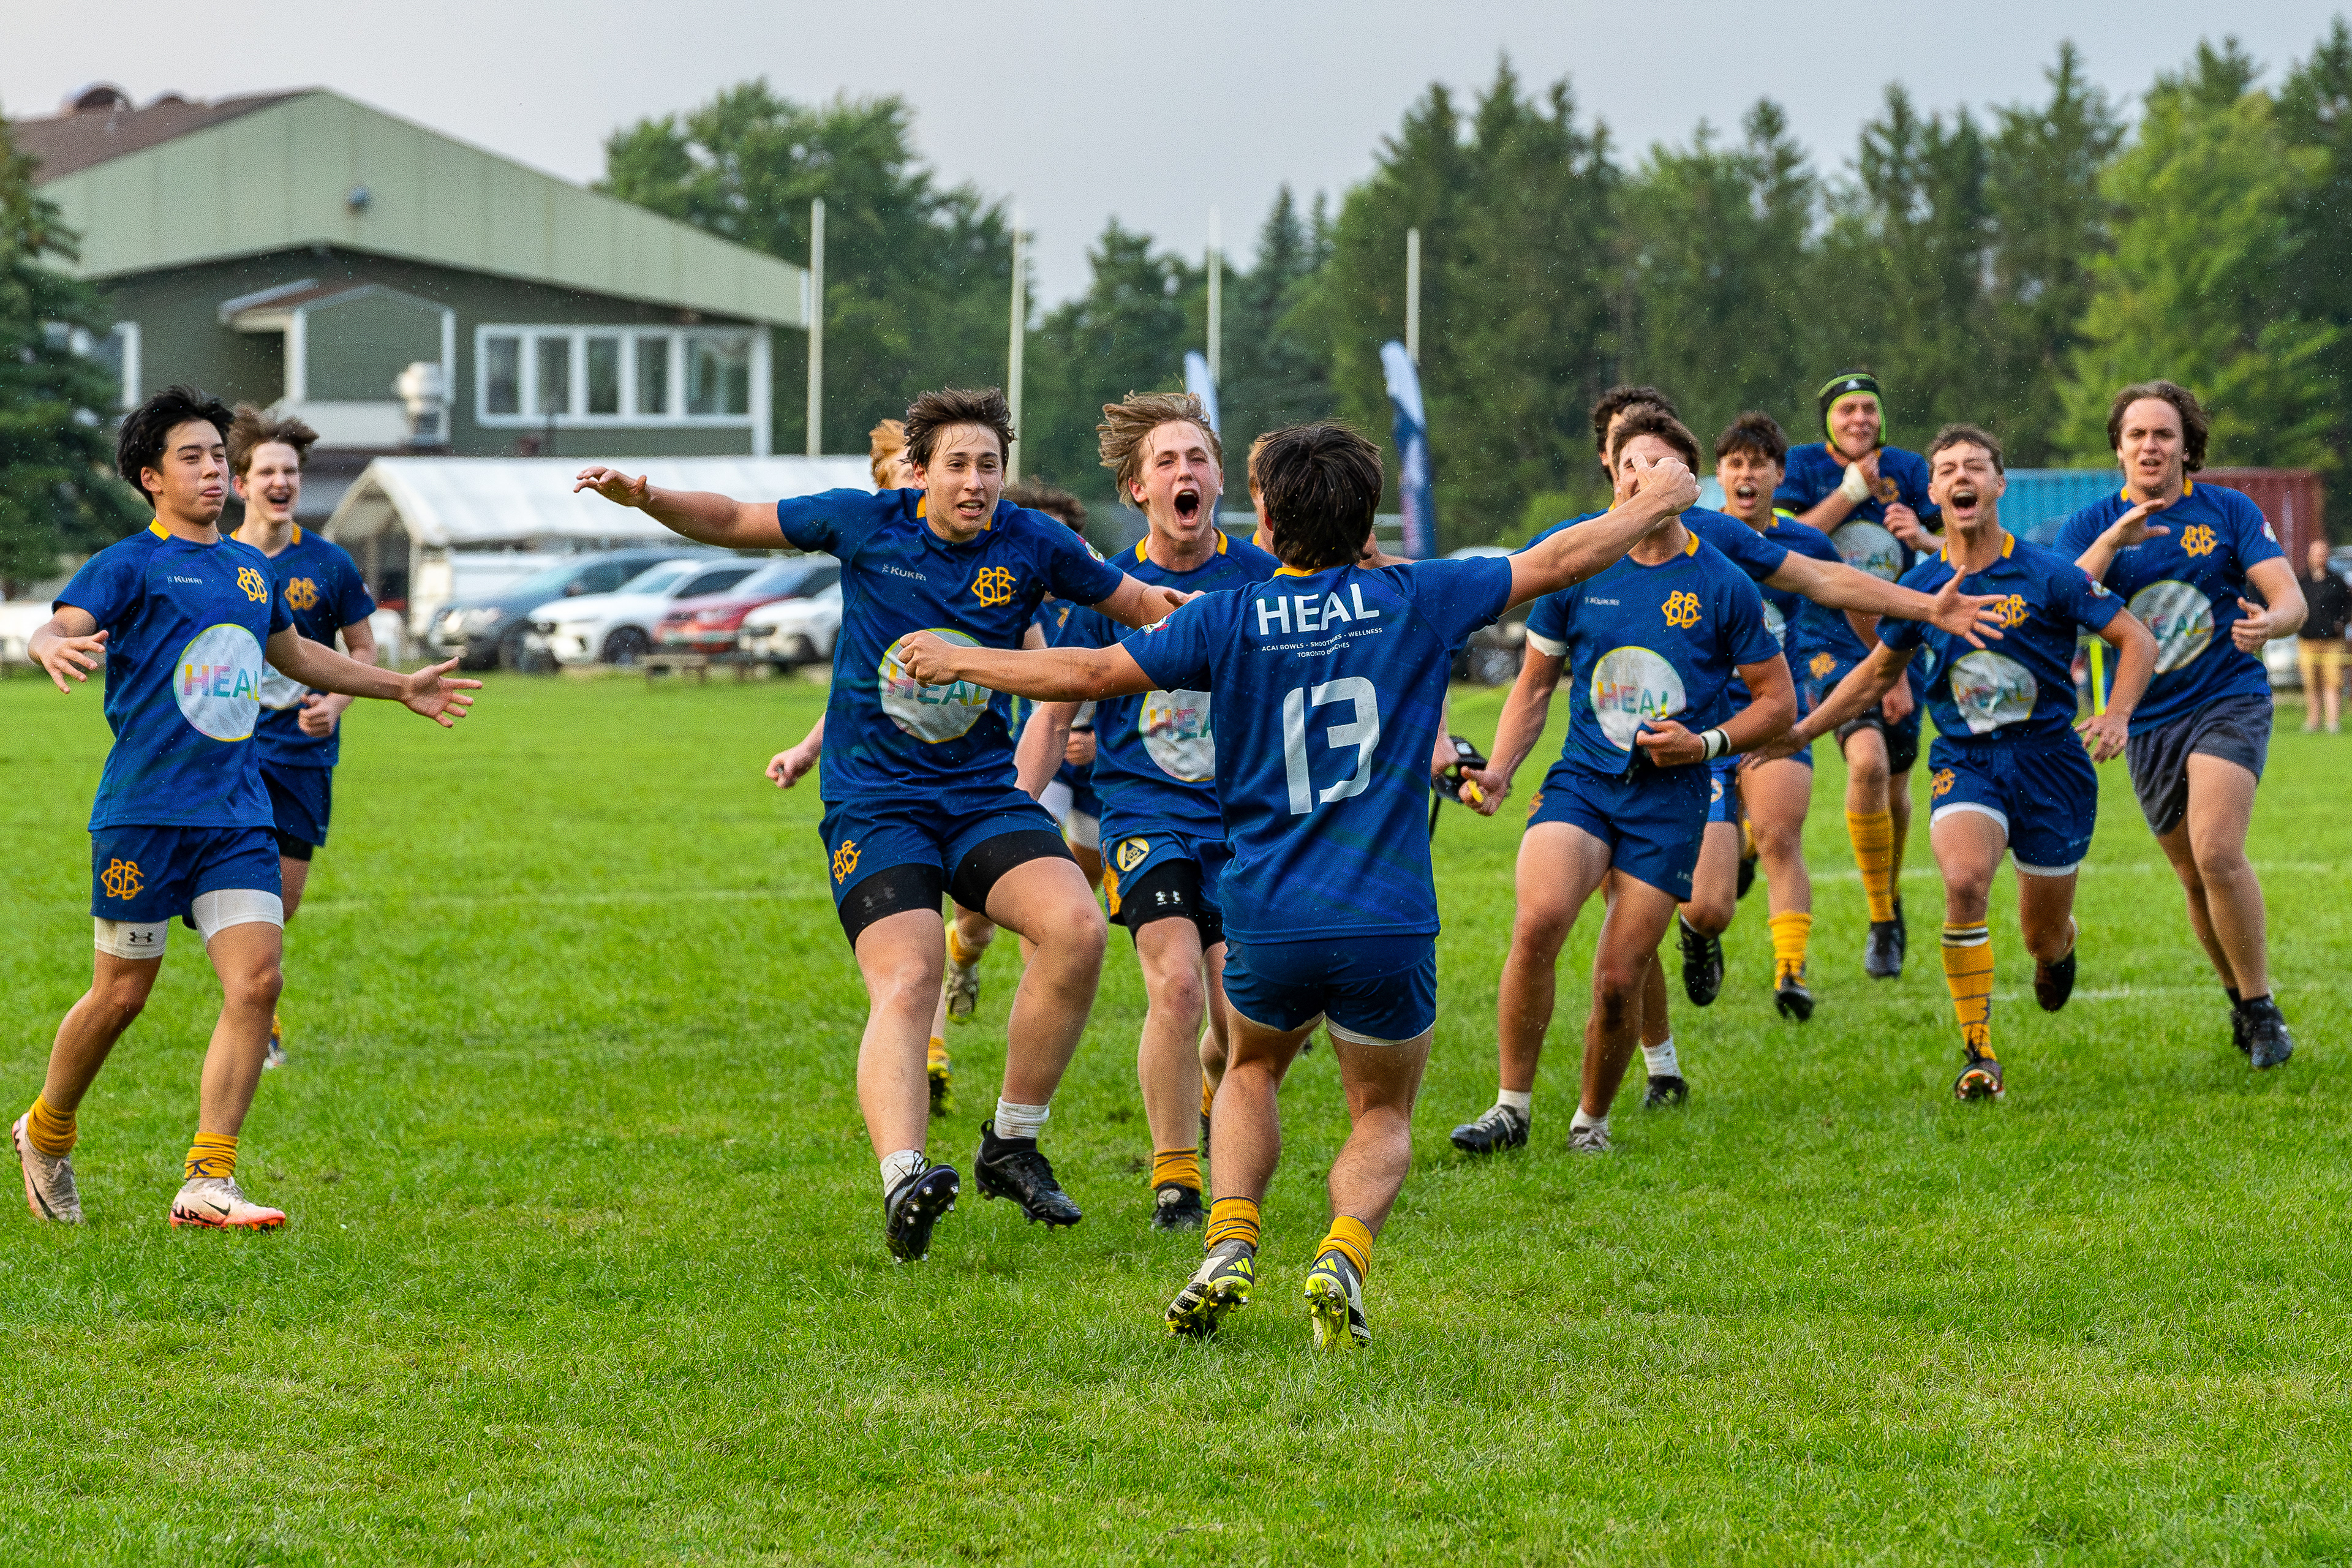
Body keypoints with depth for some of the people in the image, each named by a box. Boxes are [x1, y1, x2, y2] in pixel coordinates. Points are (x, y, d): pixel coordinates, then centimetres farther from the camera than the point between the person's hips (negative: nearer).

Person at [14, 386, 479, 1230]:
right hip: (144, 812, -5)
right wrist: (54, 647, -44)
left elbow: (294, 653, 36)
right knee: (122, 993, 0)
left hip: (238, 816, 5)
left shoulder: (250, 568, 17)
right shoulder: (128, 565, -3)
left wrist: (402, 687, 41)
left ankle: (207, 1183, -7)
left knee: (257, 980, -10)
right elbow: (55, 630, -19)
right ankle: (45, 1132, 27)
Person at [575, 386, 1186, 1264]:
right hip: (874, 805, -2)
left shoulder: (1032, 546, 0)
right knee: (907, 981, -25)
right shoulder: (867, 525, -2)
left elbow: (1141, 606, 14)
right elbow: (737, 523, 10)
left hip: (985, 796, 3)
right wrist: (646, 499, -5)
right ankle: (903, 1182, -43)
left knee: (1076, 928, -22)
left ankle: (1012, 1145, -5)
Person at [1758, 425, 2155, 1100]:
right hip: (1965, 762, 1)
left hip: (2049, 759, -1)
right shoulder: (1922, 587, 3)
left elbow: (2137, 641, -4)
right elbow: (1879, 671, 20)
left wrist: (2116, 716, -20)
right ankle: (1978, 1052, -20)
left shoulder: (2048, 574, -7)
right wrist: (1803, 730, 17)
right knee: (1964, 879, -29)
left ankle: (2060, 945, 48)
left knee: (2043, 937, 6)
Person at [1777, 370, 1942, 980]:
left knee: (1895, 787, 11)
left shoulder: (1907, 470, 6)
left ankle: (1892, 897, 40)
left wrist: (1922, 537, -17)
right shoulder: (1805, 466, -1)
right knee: (1868, 762, -24)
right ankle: (1882, 922, -15)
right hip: (1832, 646, -4)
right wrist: (1850, 492, -17)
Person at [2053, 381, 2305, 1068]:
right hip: (2147, 722, 3)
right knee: (2196, 879, 9)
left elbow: (2291, 598, -8)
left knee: (2217, 854, -21)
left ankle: (2261, 1006, -10)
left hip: (2228, 702, -3)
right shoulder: (2091, 526, 2)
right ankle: (2240, 999, 30)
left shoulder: (2229, 511, -1)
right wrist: (2113, 541, -24)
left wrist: (2270, 621, -32)